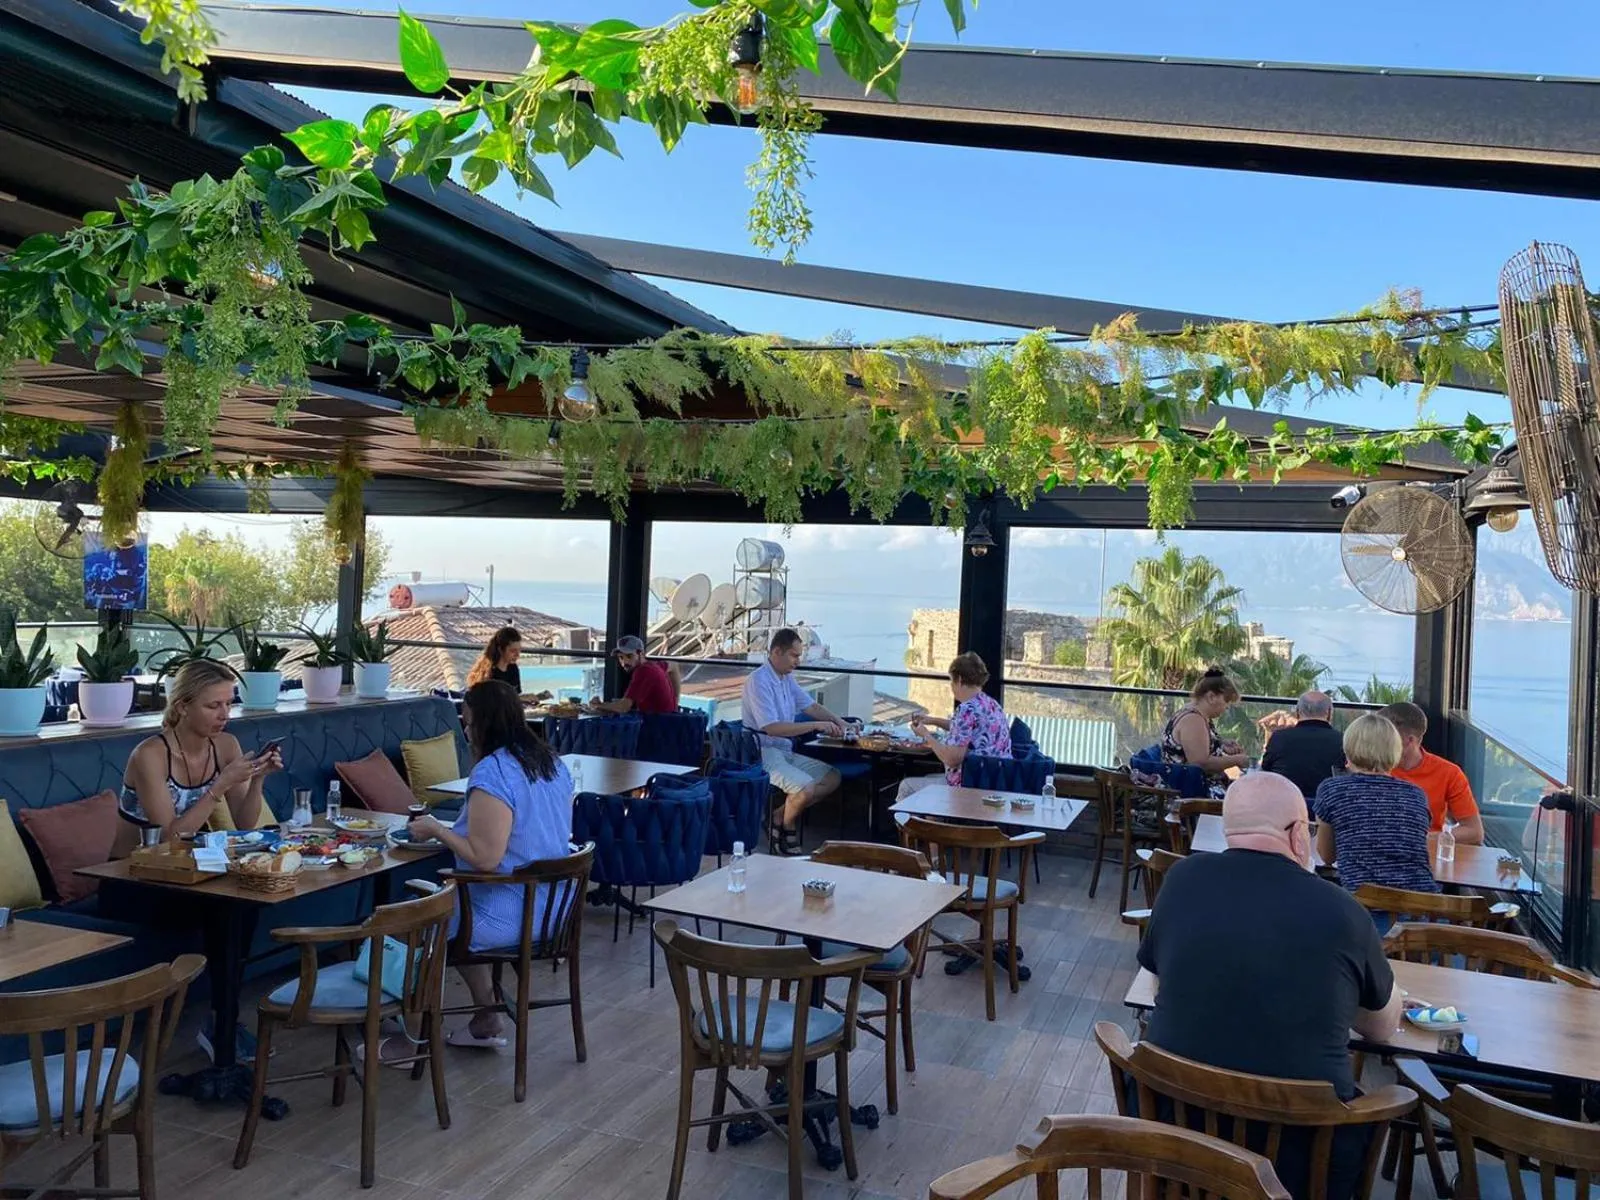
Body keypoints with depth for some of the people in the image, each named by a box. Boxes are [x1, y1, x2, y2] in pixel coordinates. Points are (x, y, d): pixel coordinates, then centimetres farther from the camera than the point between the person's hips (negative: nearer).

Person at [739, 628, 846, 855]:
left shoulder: (787, 678, 11)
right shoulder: (759, 681, -18)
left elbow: (809, 705, 22)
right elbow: (771, 728, -26)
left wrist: (836, 721, 3)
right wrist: (816, 725, -24)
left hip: (786, 751, 10)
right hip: (764, 754, -10)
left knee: (833, 778, 3)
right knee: (807, 788, -28)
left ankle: (781, 817, 5)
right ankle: (786, 828, 3)